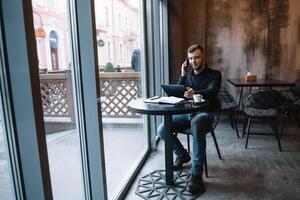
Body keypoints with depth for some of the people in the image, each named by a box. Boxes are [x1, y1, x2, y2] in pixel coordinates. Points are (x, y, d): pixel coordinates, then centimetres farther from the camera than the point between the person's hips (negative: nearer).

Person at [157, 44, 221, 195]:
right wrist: (183, 75, -2)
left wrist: (195, 93, -39)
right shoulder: (188, 75, 18)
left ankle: (196, 176, -35)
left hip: (204, 114, -5)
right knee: (162, 129, -18)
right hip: (185, 113, 5)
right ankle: (182, 155, 11)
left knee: (196, 125, -41)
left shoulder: (214, 74, 3)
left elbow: (212, 91, -19)